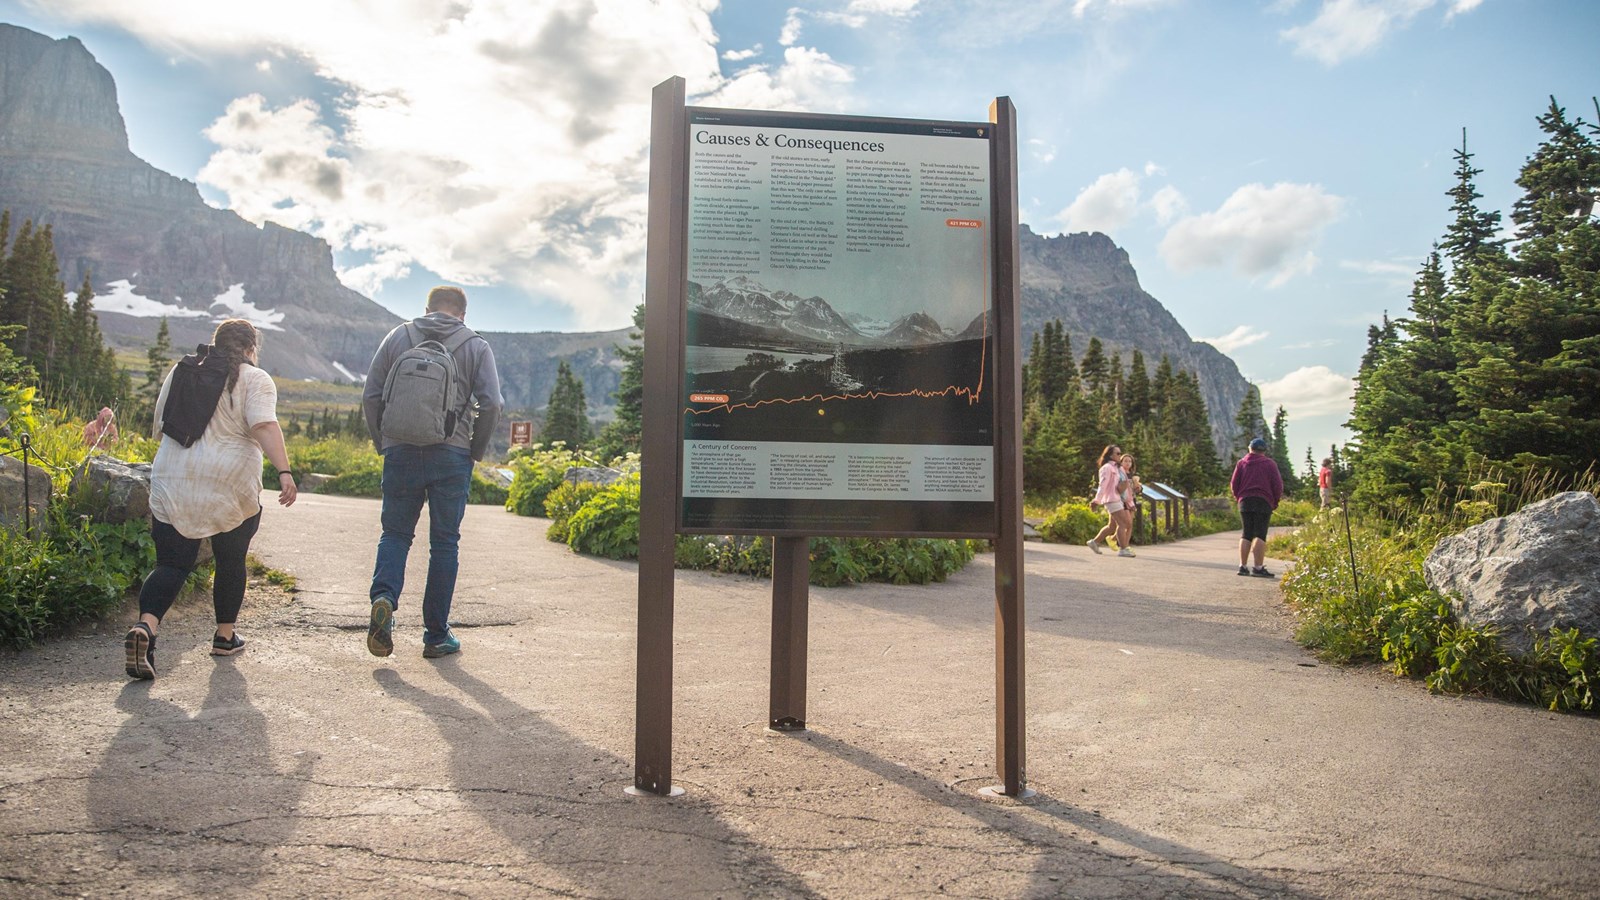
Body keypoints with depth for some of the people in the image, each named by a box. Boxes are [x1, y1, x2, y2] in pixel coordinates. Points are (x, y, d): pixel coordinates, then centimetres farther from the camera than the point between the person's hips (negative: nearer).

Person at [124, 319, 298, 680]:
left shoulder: (180, 372, 14)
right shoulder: (255, 380, -1)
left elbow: (160, 427, 21)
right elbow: (264, 426, -18)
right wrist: (284, 472, -26)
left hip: (171, 487, 4)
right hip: (230, 489, -3)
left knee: (172, 564, 4)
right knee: (231, 562, 14)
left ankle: (145, 626, -19)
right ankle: (225, 636, 25)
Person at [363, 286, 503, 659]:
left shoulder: (398, 337, 9)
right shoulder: (477, 347, 5)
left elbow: (371, 396, 5)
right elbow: (491, 404, -6)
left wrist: (382, 443, 14)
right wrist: (475, 451, 5)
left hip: (401, 453, 1)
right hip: (451, 457, -1)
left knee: (395, 533, 14)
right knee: (444, 543, 7)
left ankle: (384, 598, -13)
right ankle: (436, 636, 11)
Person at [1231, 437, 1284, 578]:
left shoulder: (1242, 463, 12)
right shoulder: (1269, 464, 5)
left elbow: (1234, 484, 7)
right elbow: (1277, 485, -1)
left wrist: (1238, 497, 22)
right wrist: (1275, 501, 11)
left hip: (1245, 502, 3)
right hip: (1264, 502, -3)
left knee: (1246, 534, 9)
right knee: (1260, 535, -7)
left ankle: (1243, 566, 5)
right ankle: (1258, 567, -14)